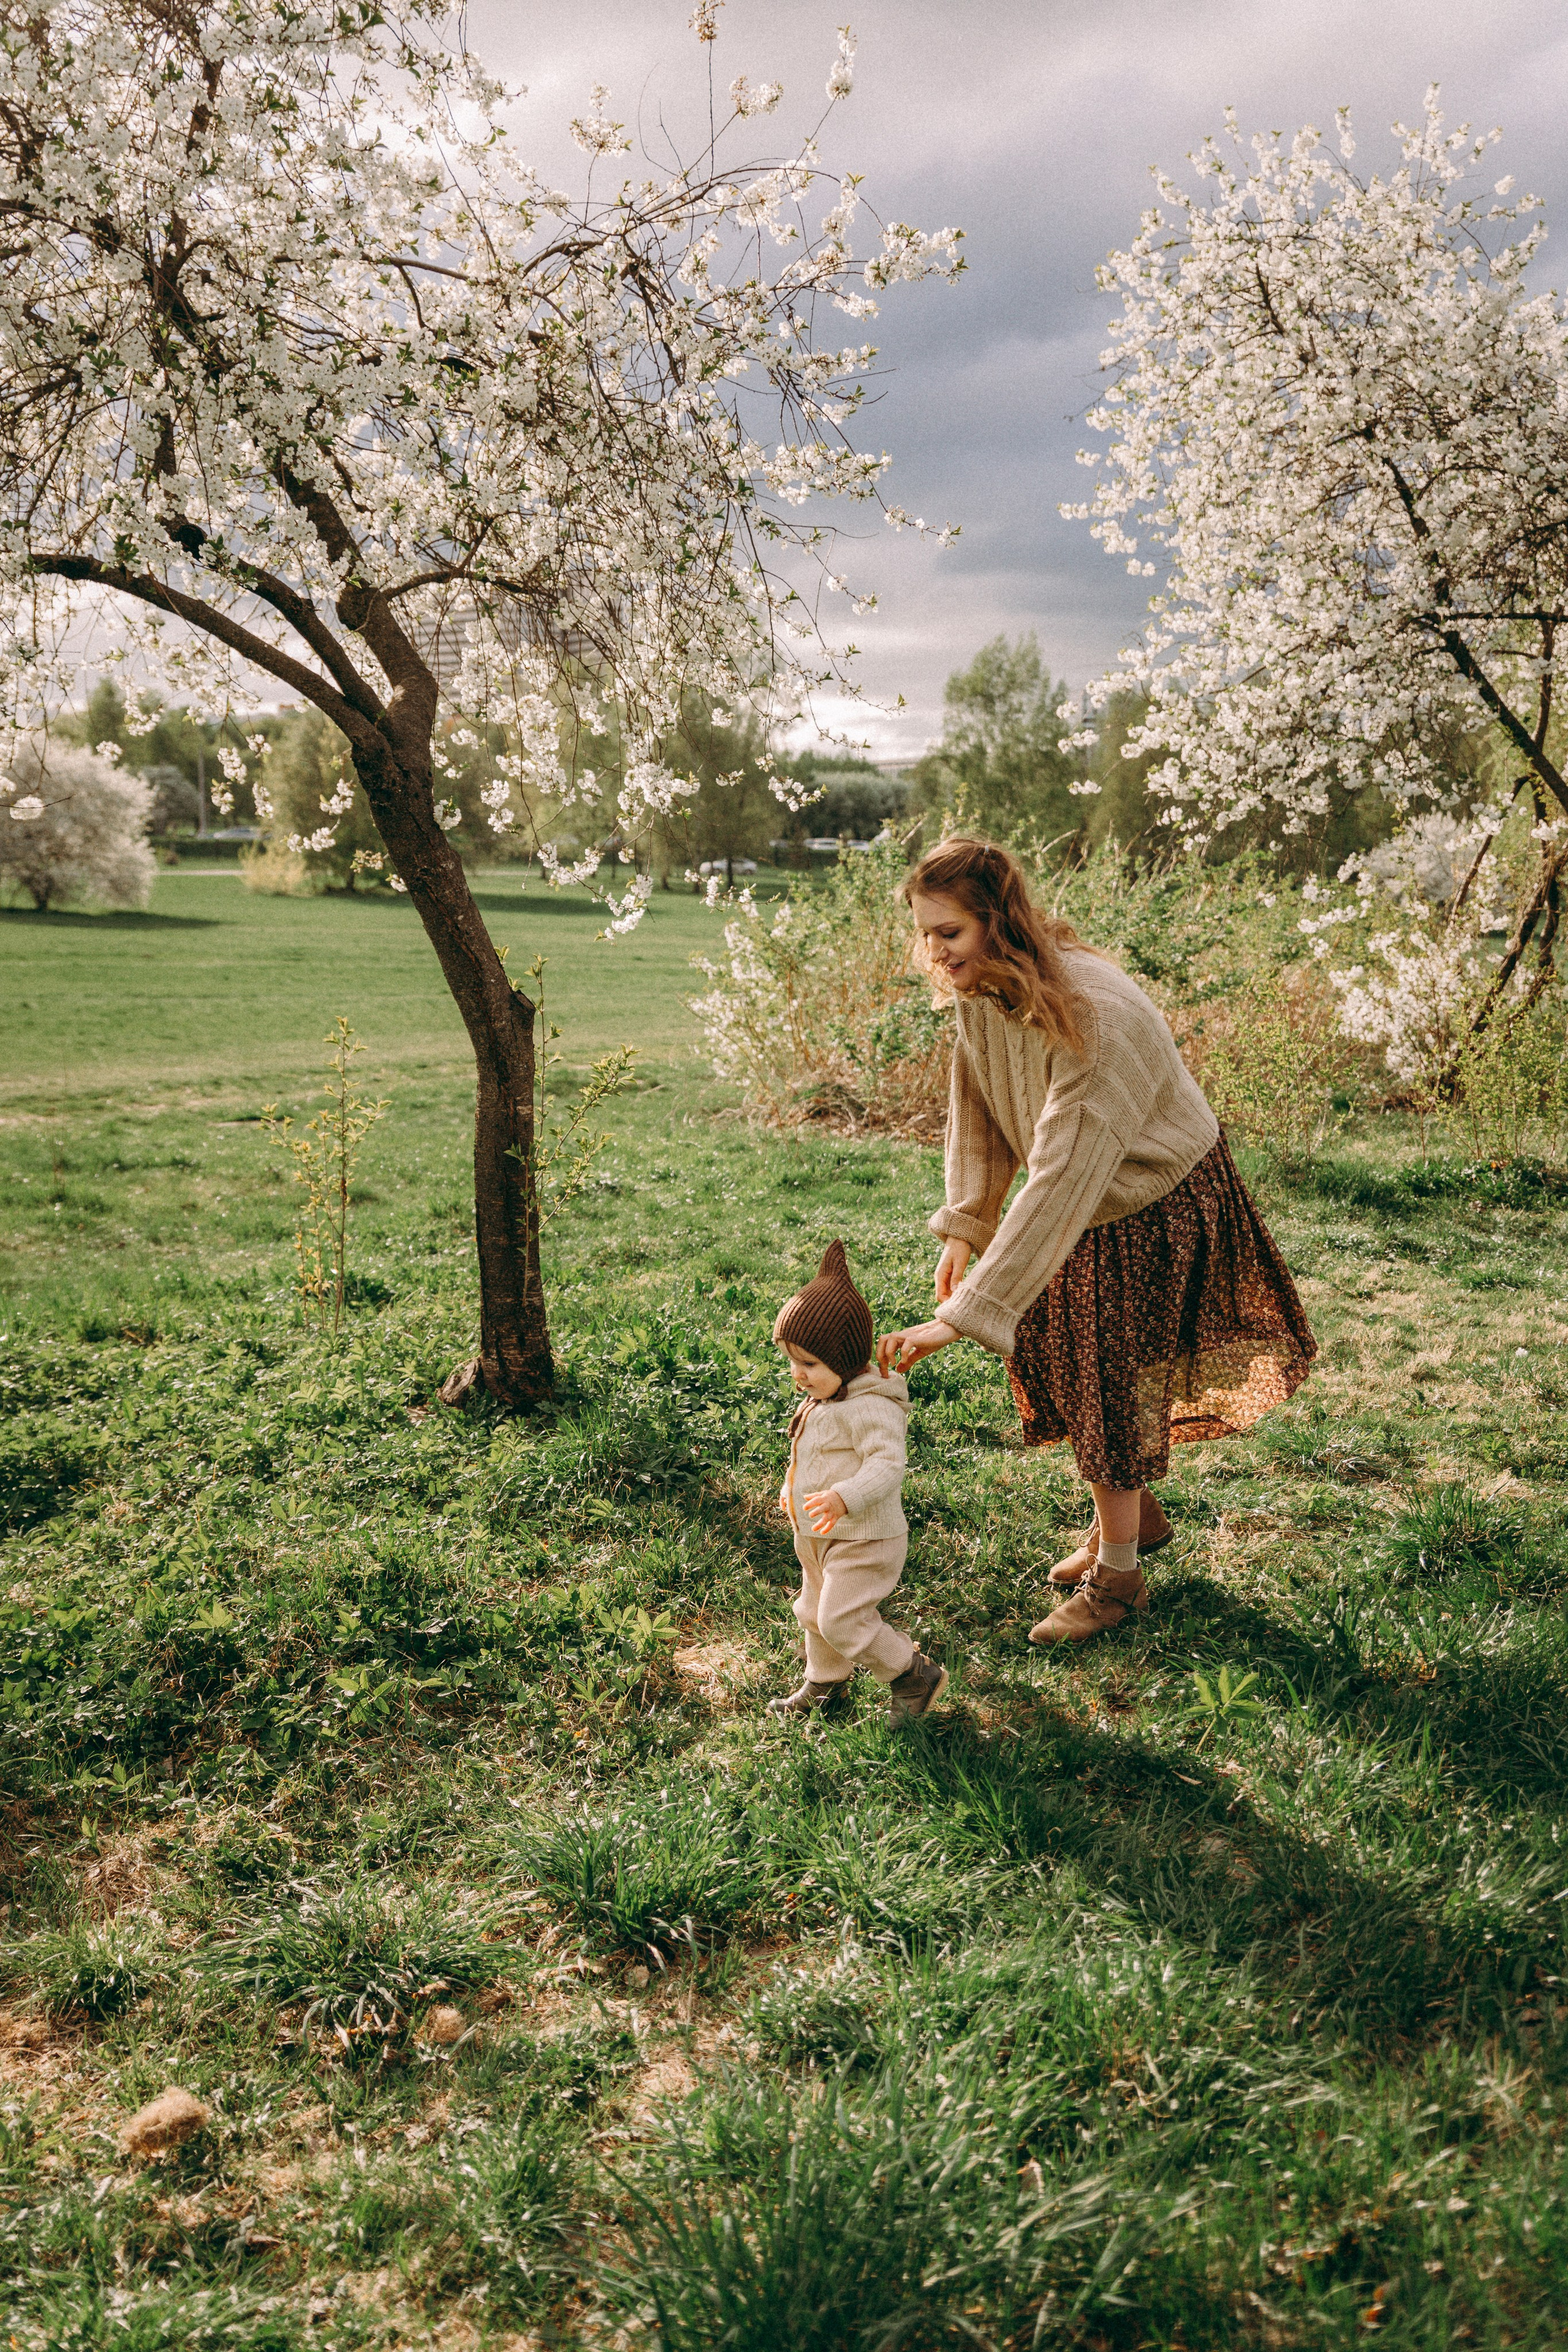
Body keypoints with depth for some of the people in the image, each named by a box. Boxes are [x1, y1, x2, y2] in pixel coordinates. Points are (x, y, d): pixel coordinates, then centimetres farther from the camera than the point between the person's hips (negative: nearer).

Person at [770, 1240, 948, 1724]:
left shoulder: (870, 1408, -26)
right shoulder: (821, 1399, 5)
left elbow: (887, 1466, -32)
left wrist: (844, 1498, -44)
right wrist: (792, 1488, 25)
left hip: (863, 1539, -10)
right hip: (820, 1536, 10)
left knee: (843, 1620, -10)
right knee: (816, 1614, 21)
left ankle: (915, 1676, 7)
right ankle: (825, 1689, 41)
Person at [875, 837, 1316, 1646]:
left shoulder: (1095, 1016, -38)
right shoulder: (980, 990, -13)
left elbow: (1061, 1179, -41)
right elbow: (978, 1111, 4)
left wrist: (963, 1316, -42)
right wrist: (962, 1227, -2)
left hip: (1154, 1208, -7)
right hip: (1088, 1207, 7)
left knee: (1113, 1387, 2)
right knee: (1061, 1360, 15)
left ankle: (1117, 1573, 22)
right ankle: (1135, 1516, 39)